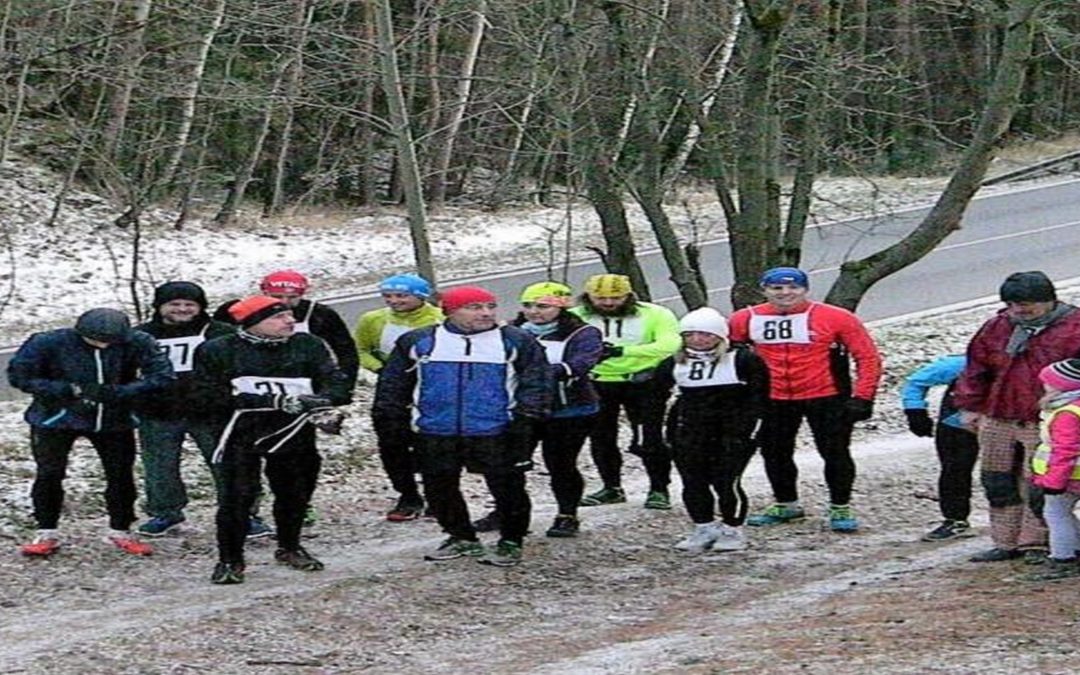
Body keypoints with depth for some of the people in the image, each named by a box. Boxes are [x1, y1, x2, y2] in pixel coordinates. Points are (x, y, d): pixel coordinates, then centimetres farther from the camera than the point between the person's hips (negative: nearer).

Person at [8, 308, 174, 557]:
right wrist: (69, 390, -26)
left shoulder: (137, 344, -17)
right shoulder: (49, 343, -20)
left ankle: (120, 531, 24)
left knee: (121, 475, 6)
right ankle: (47, 533, 13)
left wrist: (120, 393, -31)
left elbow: (161, 375, -18)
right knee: (49, 475, -2)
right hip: (56, 421, -2)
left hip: (114, 422, 2)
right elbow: (19, 375, -16)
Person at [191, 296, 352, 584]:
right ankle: (229, 559, 4)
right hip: (241, 437, -3)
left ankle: (289, 547, 37)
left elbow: (337, 381, -1)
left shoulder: (309, 346, 4)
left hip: (294, 434, 4)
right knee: (236, 497, -11)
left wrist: (321, 401, -28)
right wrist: (271, 401, -20)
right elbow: (206, 397, -13)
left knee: (295, 494, 14)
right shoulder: (217, 351, -6)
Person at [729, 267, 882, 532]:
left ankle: (840, 509, 18)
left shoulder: (836, 318, -12)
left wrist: (862, 397, -13)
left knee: (835, 453, 2)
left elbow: (867, 357, -8)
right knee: (774, 453, 14)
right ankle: (785, 505, 33)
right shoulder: (746, 319, -4)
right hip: (772, 400, 3)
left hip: (826, 398, -3)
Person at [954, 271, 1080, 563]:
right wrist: (969, 405, 14)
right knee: (998, 484, 8)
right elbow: (976, 368, 18)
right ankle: (1006, 542, 18)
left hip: (1043, 425, -5)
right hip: (997, 421, 5)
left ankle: (1035, 544, 8)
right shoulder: (997, 328, 11)